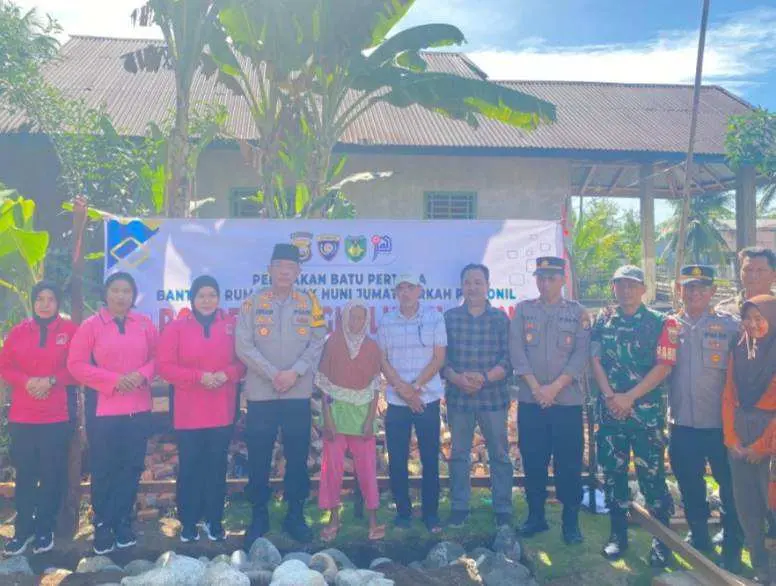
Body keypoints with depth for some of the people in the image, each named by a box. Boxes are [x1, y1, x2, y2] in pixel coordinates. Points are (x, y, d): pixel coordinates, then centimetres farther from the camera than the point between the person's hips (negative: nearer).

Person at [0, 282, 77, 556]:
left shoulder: (69, 330, 0)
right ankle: (23, 530, 18)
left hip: (57, 415, -2)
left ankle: (45, 529, 17)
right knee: (24, 474, 6)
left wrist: (52, 381, -15)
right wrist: (26, 381, -11)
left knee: (52, 474, 4)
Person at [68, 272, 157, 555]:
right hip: (103, 408, -2)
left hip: (138, 408, 3)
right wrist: (113, 380, -15)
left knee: (132, 467, 8)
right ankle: (102, 526, 19)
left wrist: (142, 374, -12)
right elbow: (76, 365, -7)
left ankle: (123, 522, 22)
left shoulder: (145, 324, 6)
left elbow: (156, 358, 9)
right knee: (103, 469, 4)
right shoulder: (90, 325, -1)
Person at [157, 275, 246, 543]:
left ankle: (214, 520, 21)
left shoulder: (231, 325, 4)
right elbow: (164, 366, -6)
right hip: (188, 412, -1)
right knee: (189, 467, 5)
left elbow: (243, 361, 5)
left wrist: (226, 374, -15)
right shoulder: (176, 327, -1)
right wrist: (198, 376, -16)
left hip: (222, 411, 1)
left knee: (217, 466, 8)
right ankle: (188, 522, 19)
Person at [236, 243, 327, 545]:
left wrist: (295, 372, -13)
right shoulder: (254, 303, 3)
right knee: (258, 459, 6)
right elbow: (244, 346, -5)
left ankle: (295, 516, 22)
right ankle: (259, 517, 21)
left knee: (298, 458, 8)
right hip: (261, 394, -1)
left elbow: (317, 344, 0)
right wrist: (272, 373, -13)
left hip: (298, 395, 1)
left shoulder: (309, 303, 6)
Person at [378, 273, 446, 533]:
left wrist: (415, 387, -11)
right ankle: (403, 511, 19)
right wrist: (403, 389, -10)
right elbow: (382, 360, 2)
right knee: (397, 460, 5)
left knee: (430, 459, 4)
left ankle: (431, 513, 16)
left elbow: (438, 358, -3)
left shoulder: (434, 318, 0)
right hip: (396, 401, 1)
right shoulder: (386, 321, 4)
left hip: (428, 399, -1)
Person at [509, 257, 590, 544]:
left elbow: (582, 354, -3)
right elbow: (516, 350, -1)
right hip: (530, 400, 1)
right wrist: (535, 387, -10)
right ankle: (535, 516, 21)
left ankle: (571, 521, 15)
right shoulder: (523, 310, 7)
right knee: (533, 461, 8)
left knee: (569, 463, 3)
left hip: (567, 400, -1)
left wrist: (555, 387, -12)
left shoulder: (578, 312, 5)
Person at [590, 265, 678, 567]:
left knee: (652, 475, -1)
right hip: (609, 411, 3)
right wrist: (610, 396, -9)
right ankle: (618, 534, 22)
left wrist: (629, 397, -13)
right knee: (612, 473, 9)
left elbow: (663, 366, -8)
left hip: (647, 412, -3)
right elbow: (595, 360, 4)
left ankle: (662, 539, 13)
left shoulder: (661, 323, -1)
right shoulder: (602, 321, 9)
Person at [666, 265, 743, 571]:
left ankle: (732, 547, 23)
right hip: (682, 425, 2)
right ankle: (699, 539, 34)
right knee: (689, 486, 15)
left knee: (731, 487, 7)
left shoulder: (731, 326, -2)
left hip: (722, 425, -2)